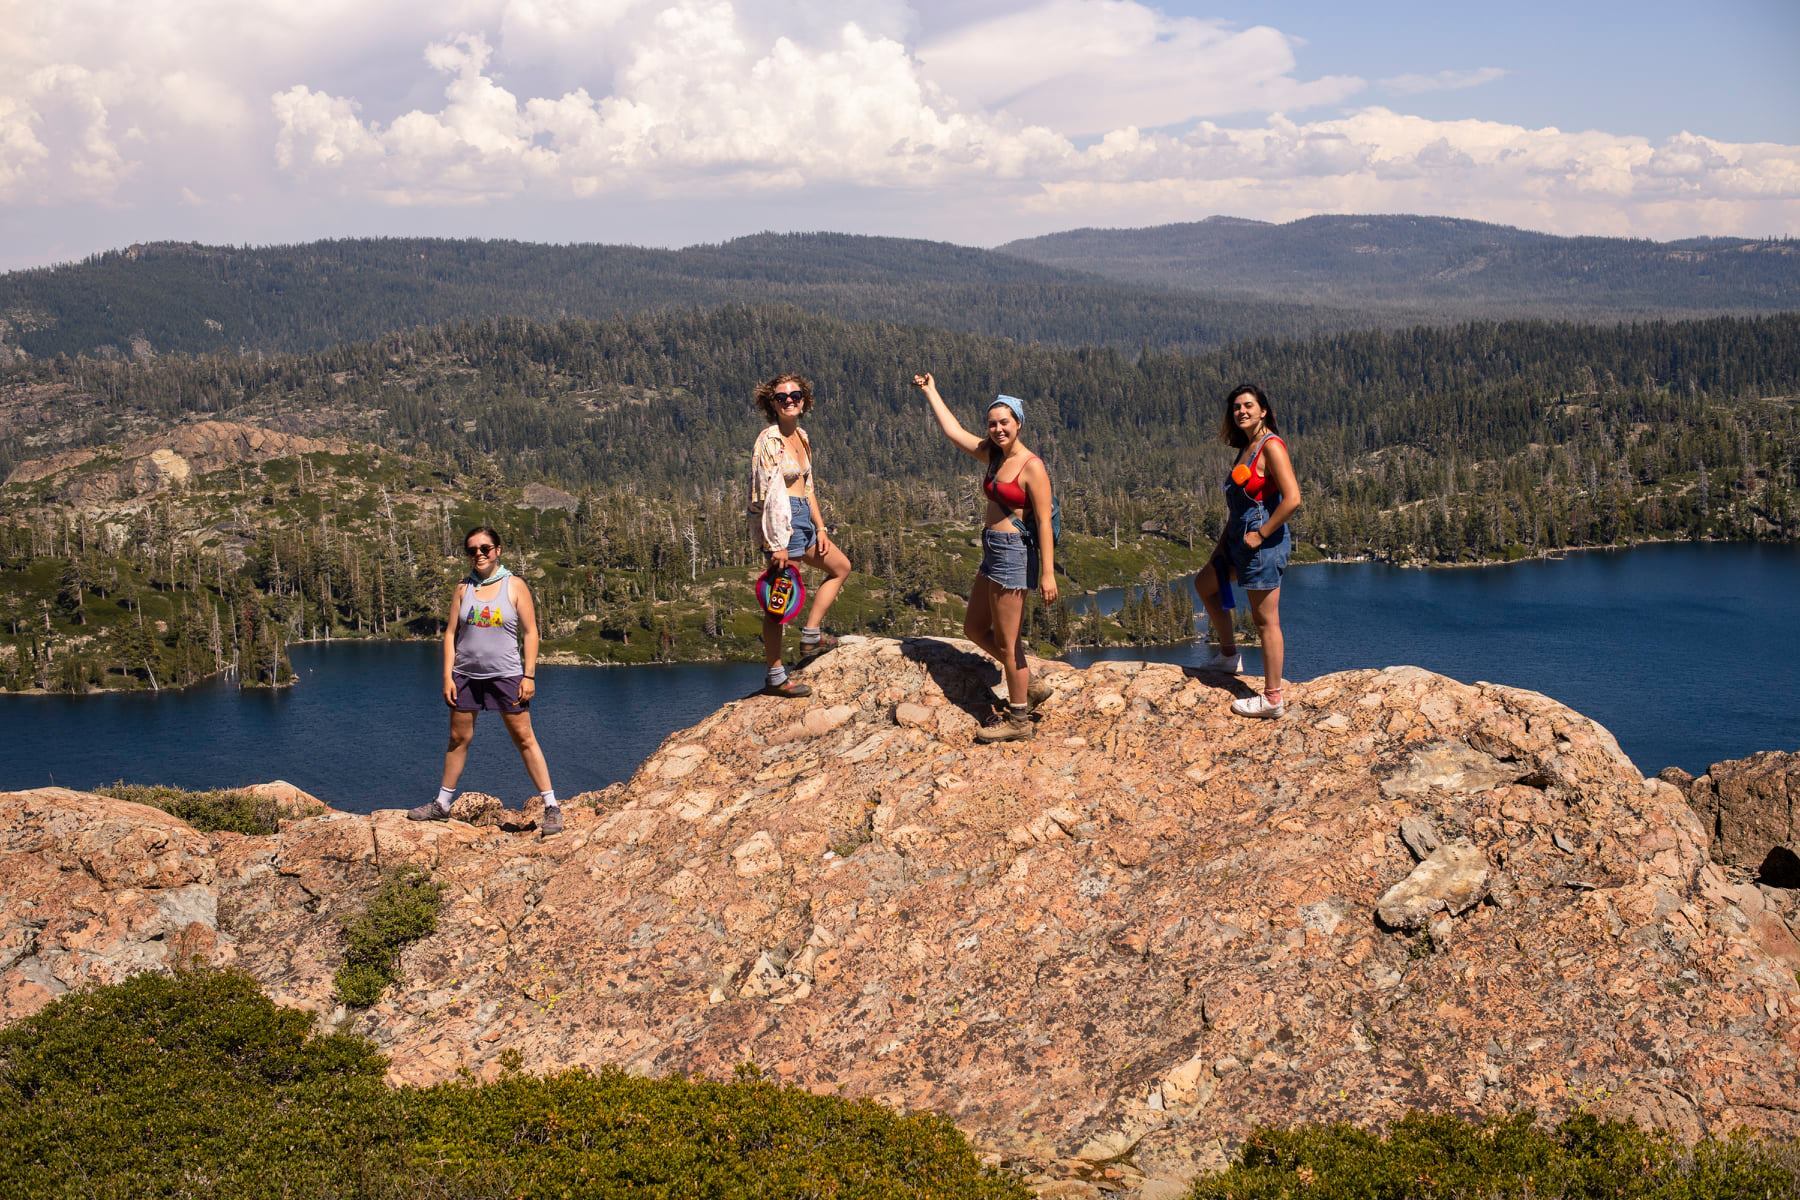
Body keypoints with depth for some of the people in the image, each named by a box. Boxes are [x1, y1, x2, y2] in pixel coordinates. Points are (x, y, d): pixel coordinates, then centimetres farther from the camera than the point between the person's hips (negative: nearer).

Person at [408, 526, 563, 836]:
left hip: (506, 674, -3)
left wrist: (529, 675, -9)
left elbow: (530, 632, -3)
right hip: (466, 675, 3)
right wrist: (447, 676, -2)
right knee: (458, 739, 11)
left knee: (524, 739, -3)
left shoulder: (514, 586, -2)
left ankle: (551, 807, 0)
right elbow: (451, 633, 6)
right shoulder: (463, 589, 5)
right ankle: (442, 805, 23)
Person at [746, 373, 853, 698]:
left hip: (803, 520, 10)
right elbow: (769, 494, -20)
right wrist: (777, 544, -23)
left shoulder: (801, 437, 11)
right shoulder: (769, 441, -16)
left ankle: (810, 637, 23)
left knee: (840, 567, 22)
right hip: (780, 522, -10)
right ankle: (775, 677, 3)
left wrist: (820, 528, 13)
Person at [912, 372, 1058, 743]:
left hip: (1015, 553, -9)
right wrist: (930, 392, 24)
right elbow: (954, 431, 18)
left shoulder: (1032, 466, -15)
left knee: (1006, 642, -1)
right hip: (993, 553, 9)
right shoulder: (993, 455, 8)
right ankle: (1029, 687, 27)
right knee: (975, 629, 17)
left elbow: (1044, 523, -18)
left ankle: (1019, 720, 11)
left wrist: (1047, 573, -22)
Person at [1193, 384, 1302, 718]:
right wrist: (1222, 544, 15)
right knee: (1205, 584, 26)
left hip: (1264, 542, -10)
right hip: (1239, 539, 10)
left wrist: (1261, 534, -18)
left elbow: (1292, 498, -24)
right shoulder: (1246, 448, 13)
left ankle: (1272, 699, 3)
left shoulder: (1271, 446, -15)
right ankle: (1229, 655, 37)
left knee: (1266, 620, -4)